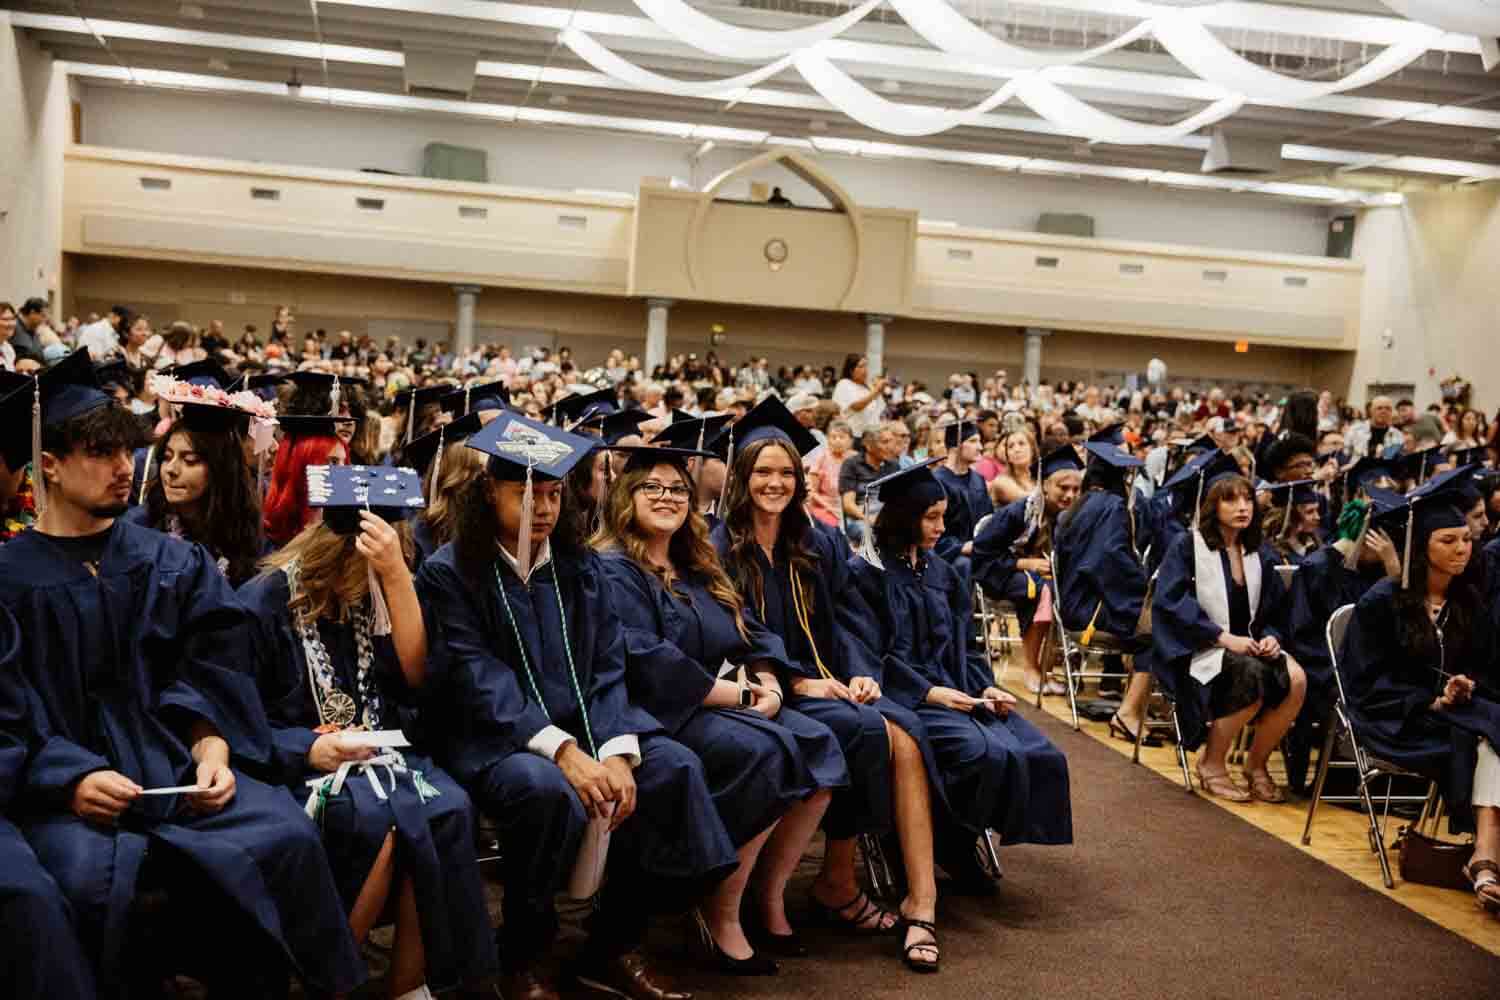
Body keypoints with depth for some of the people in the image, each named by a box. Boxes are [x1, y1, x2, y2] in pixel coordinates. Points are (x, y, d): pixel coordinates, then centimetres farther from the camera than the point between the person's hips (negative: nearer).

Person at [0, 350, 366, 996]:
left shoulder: (173, 563, 12)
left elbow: (205, 678, 8)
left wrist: (211, 749, -11)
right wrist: (71, 780, -19)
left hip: (171, 762, 3)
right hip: (60, 781, -2)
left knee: (286, 838, -21)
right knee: (87, 879, -33)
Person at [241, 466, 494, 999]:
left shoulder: (367, 592, 7)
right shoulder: (264, 602, -7)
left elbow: (412, 675, -5)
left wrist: (397, 575, -13)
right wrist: (310, 749, -22)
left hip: (372, 753, 4)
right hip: (295, 763, -4)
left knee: (447, 809, -27)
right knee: (380, 819, -34)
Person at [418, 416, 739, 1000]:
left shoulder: (581, 567, 8)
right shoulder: (450, 574, -6)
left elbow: (607, 668, 1)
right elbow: (479, 680, -17)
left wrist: (616, 751, -18)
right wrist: (562, 751, -30)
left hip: (580, 723, 5)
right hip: (490, 735, -5)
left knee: (675, 768, -18)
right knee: (547, 790, -36)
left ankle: (613, 946, -3)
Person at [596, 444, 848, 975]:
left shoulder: (698, 568, 19)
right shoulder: (613, 570, -6)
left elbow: (754, 636, 14)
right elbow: (645, 661, -19)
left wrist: (766, 682, -9)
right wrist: (740, 694, -16)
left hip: (712, 707, 8)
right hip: (657, 714, -8)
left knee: (820, 746, -14)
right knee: (766, 753, -30)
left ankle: (769, 895, -1)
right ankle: (720, 915, -16)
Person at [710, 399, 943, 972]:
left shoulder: (818, 546, 16)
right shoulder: (722, 549, -1)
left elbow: (840, 622, 14)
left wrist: (859, 673, -6)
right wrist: (797, 681, -17)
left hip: (828, 683, 5)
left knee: (905, 732, -24)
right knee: (866, 730, -29)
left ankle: (922, 899, -28)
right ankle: (838, 883, -13)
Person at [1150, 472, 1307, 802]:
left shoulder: (1260, 553, 12)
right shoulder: (1188, 546, -5)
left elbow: (1274, 609, 17)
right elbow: (1171, 602, -14)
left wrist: (1270, 636, -7)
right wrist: (1223, 637, -21)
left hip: (1246, 647, 5)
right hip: (1197, 650, -5)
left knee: (1295, 680, -25)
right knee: (1253, 676, -34)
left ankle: (1256, 763, -5)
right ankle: (1211, 763, -13)